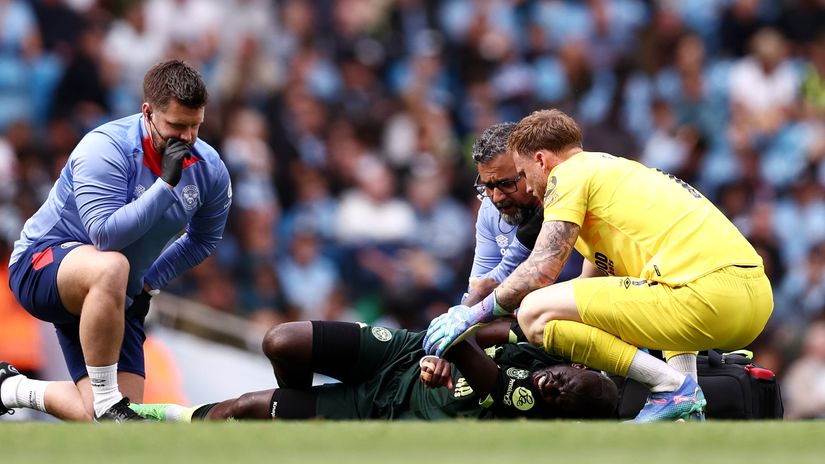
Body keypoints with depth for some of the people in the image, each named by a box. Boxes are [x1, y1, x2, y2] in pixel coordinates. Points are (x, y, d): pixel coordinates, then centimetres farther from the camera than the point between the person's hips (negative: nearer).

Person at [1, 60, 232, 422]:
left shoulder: (209, 169, -4)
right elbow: (105, 235, -33)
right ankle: (107, 401, -31)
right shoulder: (105, 148, -23)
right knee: (110, 267, -44)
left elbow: (203, 240, 16)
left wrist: (148, 283, 8)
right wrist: (166, 184, -35)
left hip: (117, 297, 6)